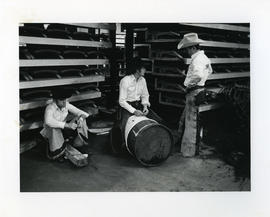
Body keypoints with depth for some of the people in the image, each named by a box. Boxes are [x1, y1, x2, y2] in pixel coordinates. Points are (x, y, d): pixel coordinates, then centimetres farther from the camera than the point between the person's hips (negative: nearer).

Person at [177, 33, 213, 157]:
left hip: (194, 92, -10)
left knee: (191, 122, -1)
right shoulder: (203, 57, 13)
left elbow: (198, 75, -38)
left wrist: (188, 83, -21)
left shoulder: (197, 59, -20)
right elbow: (209, 71, 31)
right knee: (184, 120, 19)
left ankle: (189, 151, 8)